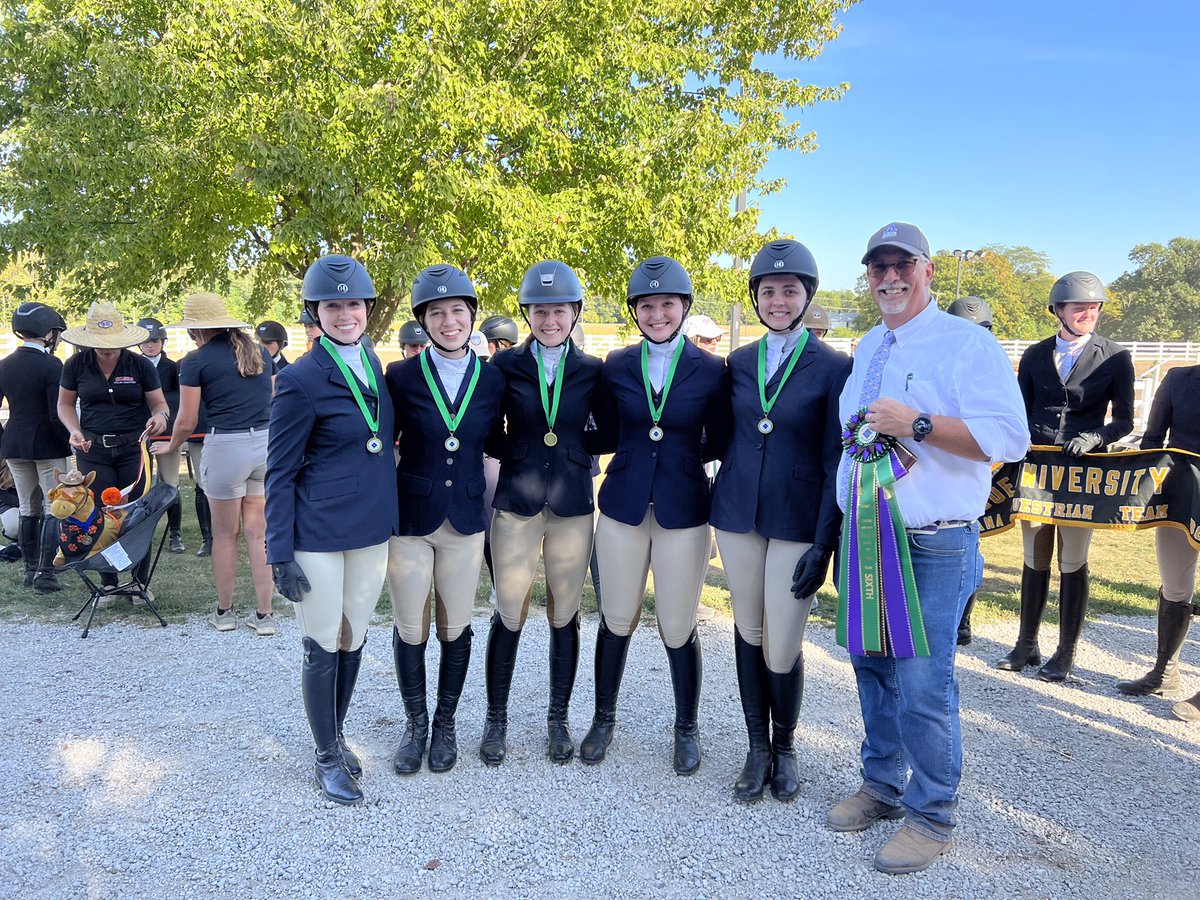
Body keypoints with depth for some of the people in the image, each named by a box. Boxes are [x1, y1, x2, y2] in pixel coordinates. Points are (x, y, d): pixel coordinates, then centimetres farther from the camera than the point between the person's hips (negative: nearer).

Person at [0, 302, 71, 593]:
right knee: (53, 509, 0)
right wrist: (70, 441, -7)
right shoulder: (51, 366, -14)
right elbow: (57, 414, -19)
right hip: (48, 447, -6)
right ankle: (45, 573, -4)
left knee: (27, 509, 15)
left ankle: (30, 569, 21)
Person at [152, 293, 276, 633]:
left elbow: (187, 422, -2)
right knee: (258, 532, 9)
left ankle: (224, 612, 24)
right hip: (267, 442, 4)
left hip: (226, 446, -4)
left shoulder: (196, 361, -4)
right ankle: (264, 615, 11)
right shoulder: (259, 352, 10)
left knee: (225, 533, 11)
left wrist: (171, 447, 17)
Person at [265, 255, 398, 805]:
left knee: (353, 640, 17)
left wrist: (390, 516, 12)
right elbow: (279, 474, -10)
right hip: (318, 535, -6)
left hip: (372, 531, 6)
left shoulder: (373, 365, 6)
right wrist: (280, 553, -12)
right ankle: (327, 757, 26)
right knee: (323, 646, 7)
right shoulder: (300, 380, -13)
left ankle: (337, 736, 37)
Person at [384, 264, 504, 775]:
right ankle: (415, 726, 31)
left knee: (455, 629, 13)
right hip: (409, 520, -1)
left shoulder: (493, 379, -1)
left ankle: (446, 724, 33)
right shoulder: (401, 377, -7)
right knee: (410, 630, 10)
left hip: (466, 521, 1)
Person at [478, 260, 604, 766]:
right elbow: (491, 436, 4)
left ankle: (558, 720, 27)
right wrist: (520, 454, -8)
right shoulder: (505, 365, 0)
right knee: (509, 615, 5)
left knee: (564, 615, 10)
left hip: (572, 505, 1)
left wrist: (573, 449, -4)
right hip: (516, 503, -1)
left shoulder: (591, 371, 3)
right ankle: (496, 719, 24)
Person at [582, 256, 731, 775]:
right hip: (623, 506, 2)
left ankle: (687, 728, 29)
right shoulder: (616, 366, 3)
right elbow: (607, 438, 6)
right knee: (617, 620, 12)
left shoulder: (710, 370, -2)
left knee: (678, 629, 6)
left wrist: (676, 451, -7)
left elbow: (718, 444, 3)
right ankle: (604, 718, 33)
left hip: (683, 512, -1)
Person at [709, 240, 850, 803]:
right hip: (738, 513, 4)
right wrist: (719, 500, 7)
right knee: (748, 632, 12)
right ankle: (757, 748, 29)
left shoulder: (833, 367, -5)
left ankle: (785, 747, 27)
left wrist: (824, 544, -11)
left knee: (782, 647, 0)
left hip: (797, 521, -3)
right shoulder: (738, 362, 7)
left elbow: (835, 461, -7)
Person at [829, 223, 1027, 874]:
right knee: (872, 667, 15)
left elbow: (1009, 437, -18)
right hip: (863, 538, 7)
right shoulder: (866, 349, 15)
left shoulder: (966, 343, -8)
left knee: (921, 682, -4)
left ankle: (931, 815, 16)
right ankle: (882, 784, 33)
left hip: (932, 547, -7)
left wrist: (918, 423, -25)